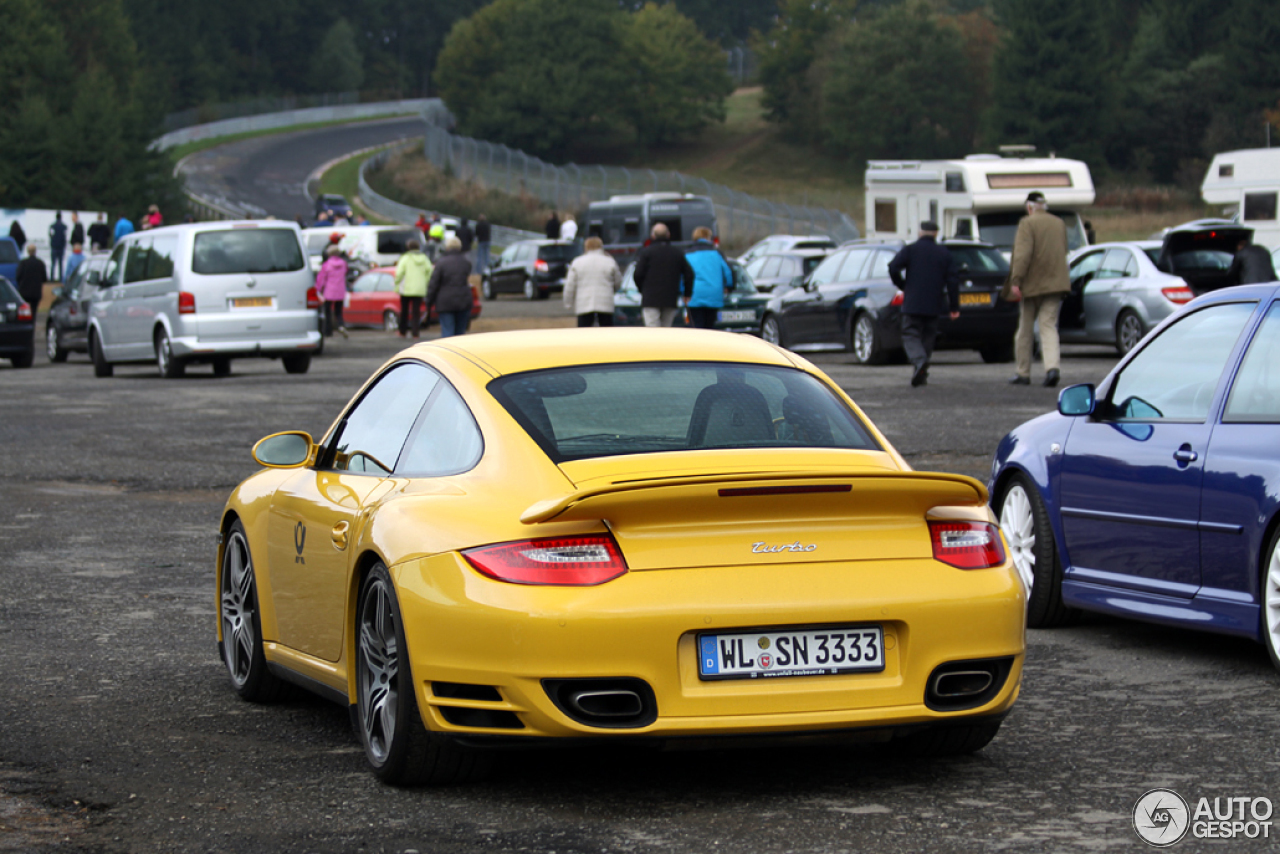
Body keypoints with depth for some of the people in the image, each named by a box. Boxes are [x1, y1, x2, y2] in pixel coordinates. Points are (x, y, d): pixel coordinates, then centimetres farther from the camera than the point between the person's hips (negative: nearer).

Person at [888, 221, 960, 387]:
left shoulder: (909, 250, 0)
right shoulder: (944, 253, 8)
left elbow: (893, 268, -13)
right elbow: (953, 279, 3)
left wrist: (902, 286, 5)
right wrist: (954, 307, 5)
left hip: (912, 303, -3)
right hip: (934, 305, 3)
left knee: (910, 335, -2)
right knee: (928, 337, 13)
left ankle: (919, 361, -30)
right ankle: (922, 374, 12)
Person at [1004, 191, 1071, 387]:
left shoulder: (1027, 223, -9)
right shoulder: (1060, 224, 10)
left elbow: (1022, 254, -19)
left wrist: (1015, 281, -21)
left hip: (1032, 283, -4)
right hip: (1055, 282, 4)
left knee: (1026, 329, 9)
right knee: (1049, 326, 0)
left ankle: (1023, 373, 15)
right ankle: (1052, 366, -22)